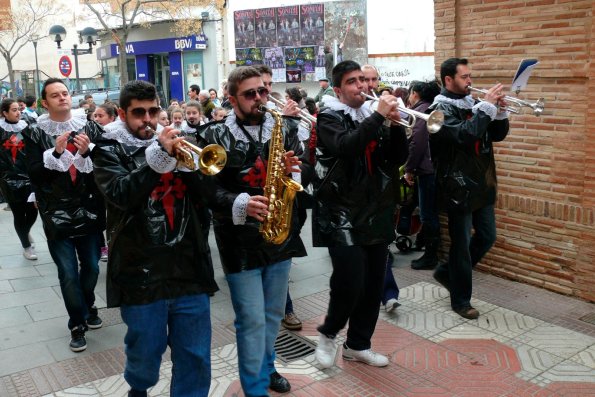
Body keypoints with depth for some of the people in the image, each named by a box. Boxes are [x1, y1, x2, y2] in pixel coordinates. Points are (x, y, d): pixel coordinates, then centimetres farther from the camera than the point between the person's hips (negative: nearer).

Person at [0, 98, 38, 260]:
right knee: (19, 214, 5)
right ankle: (26, 246, 20)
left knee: (32, 211, 6)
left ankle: (25, 233, 37)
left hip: (28, 177, 3)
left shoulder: (25, 127, 5)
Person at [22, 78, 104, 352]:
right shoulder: (35, 134, -1)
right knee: (68, 273, -1)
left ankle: (87, 306, 41)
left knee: (91, 267, 13)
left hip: (88, 210, 2)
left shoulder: (90, 128, 0)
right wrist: (56, 152, -20)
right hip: (57, 214, -1)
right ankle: (77, 324, 17)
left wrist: (87, 151, -20)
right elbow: (34, 175, -8)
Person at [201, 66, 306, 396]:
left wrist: (294, 169, -16)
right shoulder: (215, 136, -7)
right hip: (241, 241, -4)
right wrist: (241, 203, -27)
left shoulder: (285, 127, 4)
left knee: (273, 313, 20)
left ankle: (266, 366, 43)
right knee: (252, 320, 3)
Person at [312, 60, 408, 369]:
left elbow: (398, 158, 7)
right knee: (349, 285, -10)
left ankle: (358, 345, 28)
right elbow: (345, 146, -26)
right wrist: (379, 116, -24)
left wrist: (396, 123, -9)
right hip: (343, 216, -6)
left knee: (373, 285, 11)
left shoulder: (373, 117, 12)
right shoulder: (329, 118, -5)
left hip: (376, 214, 7)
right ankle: (328, 334, 19)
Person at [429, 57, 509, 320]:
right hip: (459, 187, -8)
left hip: (482, 184, 8)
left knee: (487, 237, 15)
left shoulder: (472, 104, 11)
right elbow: (464, 135, -28)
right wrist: (487, 106, -22)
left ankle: (447, 272, 33)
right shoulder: (442, 109, -12)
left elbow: (497, 134, 12)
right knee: (461, 244, 3)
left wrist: (500, 110, -4)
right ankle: (460, 300, 18)